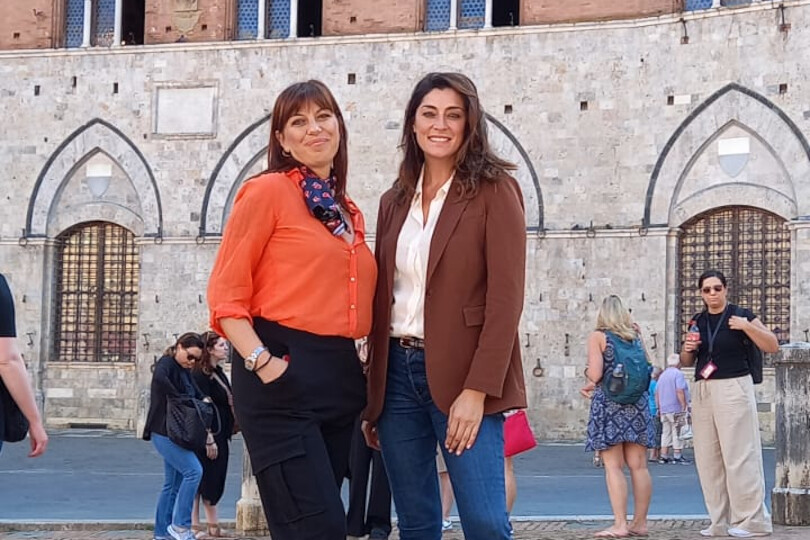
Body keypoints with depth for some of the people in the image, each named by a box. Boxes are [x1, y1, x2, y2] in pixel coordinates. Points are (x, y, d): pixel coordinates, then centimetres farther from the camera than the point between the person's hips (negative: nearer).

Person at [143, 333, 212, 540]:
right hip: (164, 431, -10)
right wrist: (179, 399, -24)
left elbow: (196, 394, 22)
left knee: (173, 484, 11)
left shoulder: (185, 372, 17)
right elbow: (159, 378, -32)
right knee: (193, 470, -18)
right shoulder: (166, 364, -10)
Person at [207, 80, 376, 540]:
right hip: (284, 377, -8)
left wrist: (361, 382, 13)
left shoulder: (350, 213, 17)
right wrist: (262, 364, -19)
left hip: (340, 379, 8)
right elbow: (225, 295, -8)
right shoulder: (268, 191, -4)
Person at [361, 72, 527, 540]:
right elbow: (383, 300, 14)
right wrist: (373, 396, 11)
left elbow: (505, 298, -10)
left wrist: (476, 390, -17)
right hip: (397, 372, 5)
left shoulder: (494, 191, -3)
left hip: (460, 376, -5)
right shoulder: (395, 201, 13)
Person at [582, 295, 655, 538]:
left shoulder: (598, 336, -1)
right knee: (638, 465, 6)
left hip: (609, 403, -5)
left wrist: (589, 378, 14)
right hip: (638, 403, 5)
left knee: (613, 466, -4)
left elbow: (595, 374, -11)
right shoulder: (635, 337, 13)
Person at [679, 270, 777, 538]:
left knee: (738, 455, -8)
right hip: (703, 392, 6)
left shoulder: (740, 315, -2)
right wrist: (687, 349, -1)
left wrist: (748, 326, -19)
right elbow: (686, 362, 20)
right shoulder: (697, 322, 13)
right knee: (708, 458, 5)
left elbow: (773, 346, -7)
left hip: (734, 388, -6)